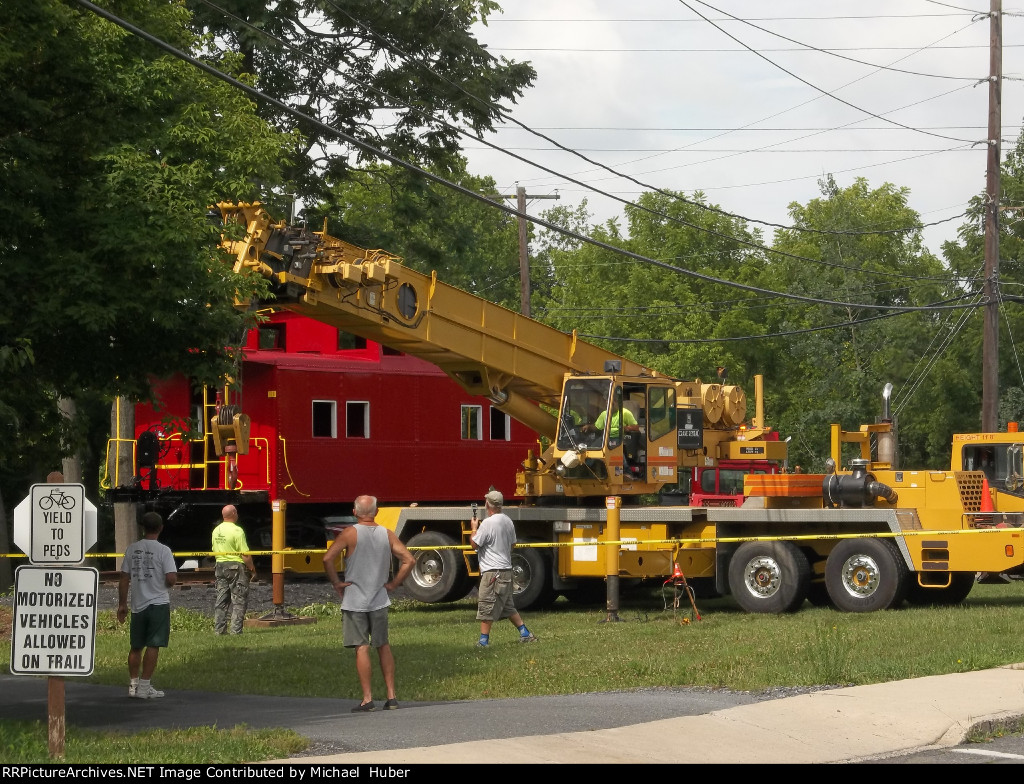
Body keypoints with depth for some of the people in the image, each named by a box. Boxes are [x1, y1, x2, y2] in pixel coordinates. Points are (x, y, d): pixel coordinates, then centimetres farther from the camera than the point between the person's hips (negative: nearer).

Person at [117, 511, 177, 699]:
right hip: (158, 604, -4)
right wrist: (164, 583, 8)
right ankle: (144, 686, -3)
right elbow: (171, 578, -16)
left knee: (135, 647, 14)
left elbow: (124, 579, 5)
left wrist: (122, 604, 13)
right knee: (153, 646, -1)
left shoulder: (132, 550, 3)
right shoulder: (163, 551, -9)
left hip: (138, 605, 4)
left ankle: (133, 684, 18)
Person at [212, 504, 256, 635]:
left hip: (220, 566, 7)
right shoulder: (237, 531, -15)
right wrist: (252, 569, -6)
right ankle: (236, 630, -6)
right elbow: (245, 554, -16)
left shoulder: (216, 531, 8)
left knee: (221, 600, 11)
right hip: (236, 566, -7)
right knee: (239, 600, -2)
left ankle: (219, 629, 11)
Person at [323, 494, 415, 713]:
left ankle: (367, 699, -5)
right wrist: (393, 584, 6)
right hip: (380, 600, 3)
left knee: (361, 648, -3)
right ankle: (391, 696, 15)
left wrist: (336, 582, -4)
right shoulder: (387, 535, 3)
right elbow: (409, 560, 1)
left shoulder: (350, 533, -8)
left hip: (354, 601, -3)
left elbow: (327, 558, -16)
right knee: (383, 646, 15)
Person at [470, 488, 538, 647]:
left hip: (492, 570, -9)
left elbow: (474, 544, -13)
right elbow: (512, 544, 20)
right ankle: (525, 634, 18)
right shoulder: (508, 521, 9)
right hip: (506, 568, 9)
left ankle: (484, 640, -5)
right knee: (508, 606, 18)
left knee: (486, 606, -4)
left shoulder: (487, 523, -17)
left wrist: (474, 529, 2)